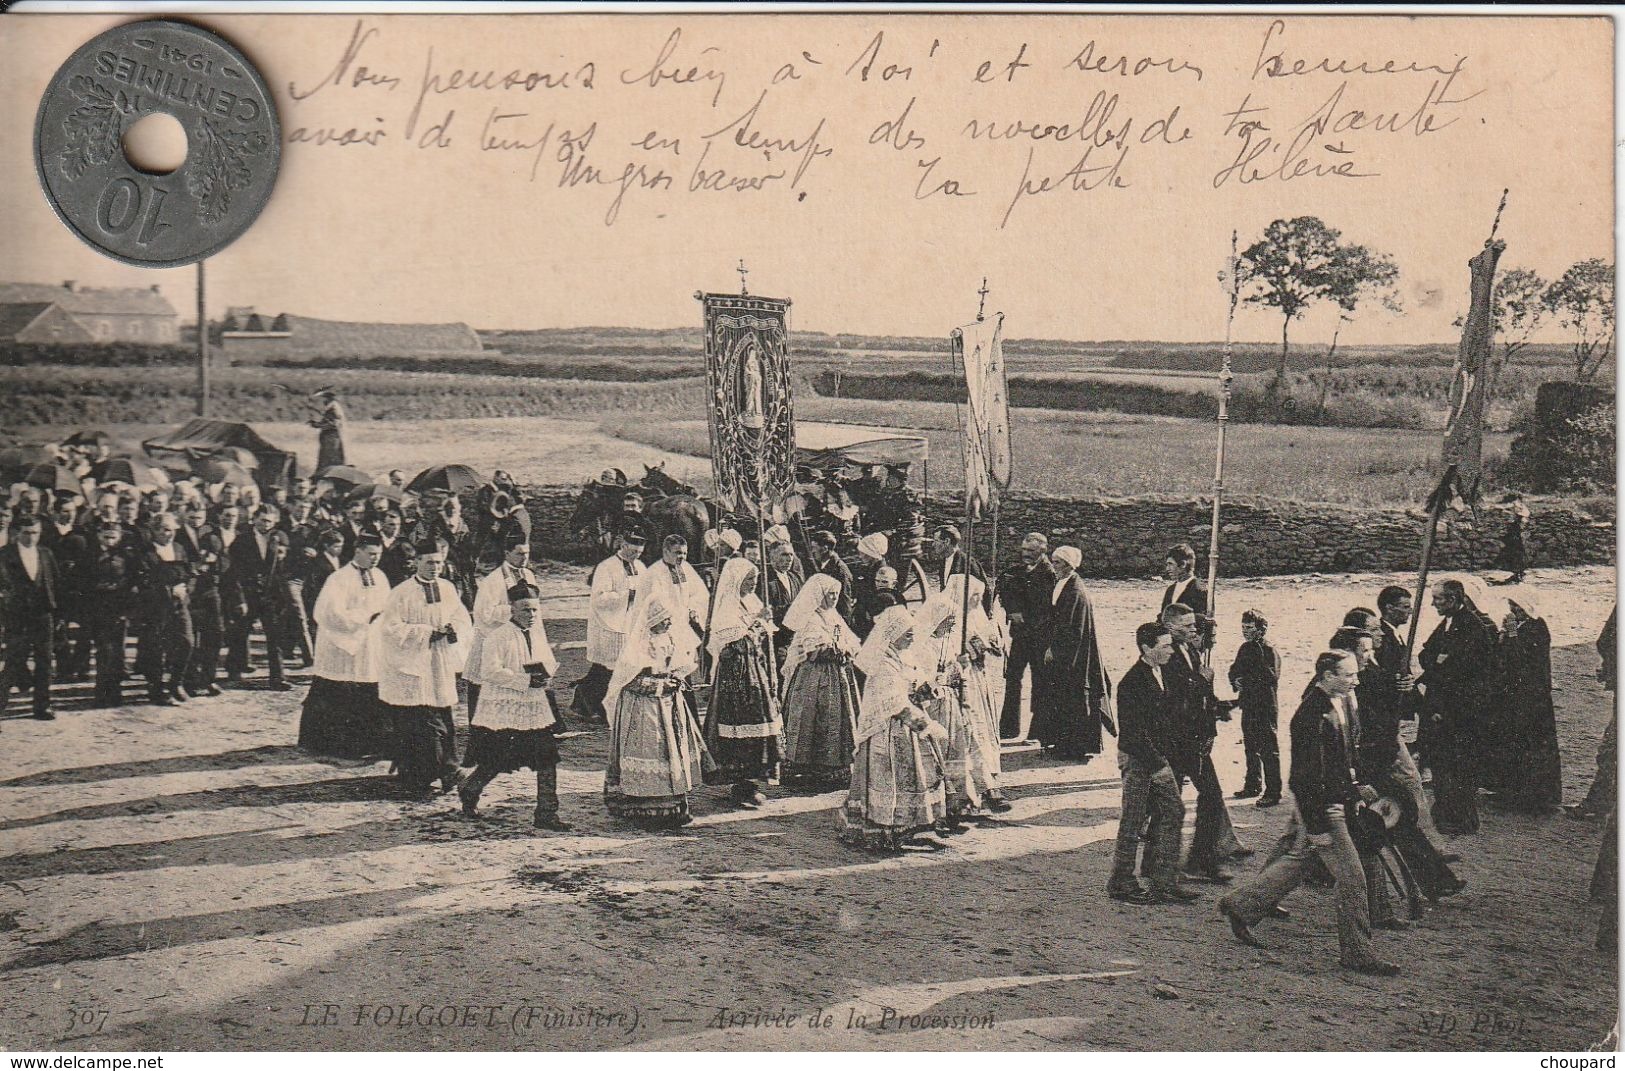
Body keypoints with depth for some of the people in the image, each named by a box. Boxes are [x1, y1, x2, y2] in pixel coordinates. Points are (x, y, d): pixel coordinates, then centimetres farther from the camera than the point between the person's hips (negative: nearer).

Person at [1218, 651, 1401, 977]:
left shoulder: (1334, 703, 6)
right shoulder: (1313, 715, -24)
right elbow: (1307, 775, -24)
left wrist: (1353, 789, 22)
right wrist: (1317, 825, -23)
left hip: (1332, 801, 10)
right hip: (1320, 806, -10)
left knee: (1297, 861, 21)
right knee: (1351, 878, -3)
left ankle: (1240, 905, 34)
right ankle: (1358, 953, 7)